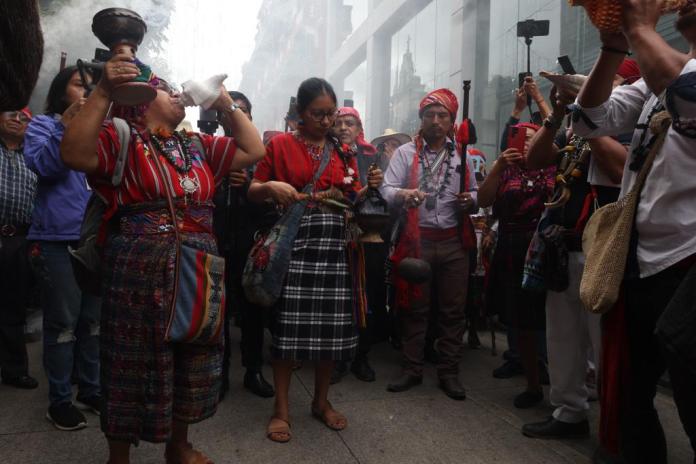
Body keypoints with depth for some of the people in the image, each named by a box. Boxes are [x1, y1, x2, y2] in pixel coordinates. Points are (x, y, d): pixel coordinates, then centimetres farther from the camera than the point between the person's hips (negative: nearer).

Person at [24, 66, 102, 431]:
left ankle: (89, 390, 23)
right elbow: (42, 165, -12)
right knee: (62, 322, -1)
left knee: (93, 318, 10)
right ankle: (59, 400, 12)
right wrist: (67, 124, -20)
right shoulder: (44, 124, 5)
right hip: (58, 237, -5)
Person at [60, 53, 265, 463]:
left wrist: (228, 107, 9)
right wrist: (103, 92, -25)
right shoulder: (121, 138, -2)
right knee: (136, 363, 6)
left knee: (192, 358, 16)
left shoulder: (198, 146, 16)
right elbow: (75, 155, -21)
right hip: (140, 268, -6)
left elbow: (254, 151, 15)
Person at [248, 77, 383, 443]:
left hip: (334, 247, 4)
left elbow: (353, 200, 15)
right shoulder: (281, 144, 1)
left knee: (331, 327, 8)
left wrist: (370, 187, -5)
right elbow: (252, 192, 3)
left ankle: (322, 401, 27)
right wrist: (271, 187, -18)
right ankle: (281, 409, 15)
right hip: (294, 246, -4)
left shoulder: (344, 151, 13)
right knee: (289, 327, -1)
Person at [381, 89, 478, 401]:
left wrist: (470, 200, -7)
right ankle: (411, 369, 19)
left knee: (453, 310, 5)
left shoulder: (462, 156, 14)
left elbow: (475, 192, 17)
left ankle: (449, 373, 17)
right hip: (416, 240, -2)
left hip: (453, 242, 2)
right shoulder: (405, 153, 5)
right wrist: (403, 194, -28)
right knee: (414, 308, 6)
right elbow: (387, 190, -5)